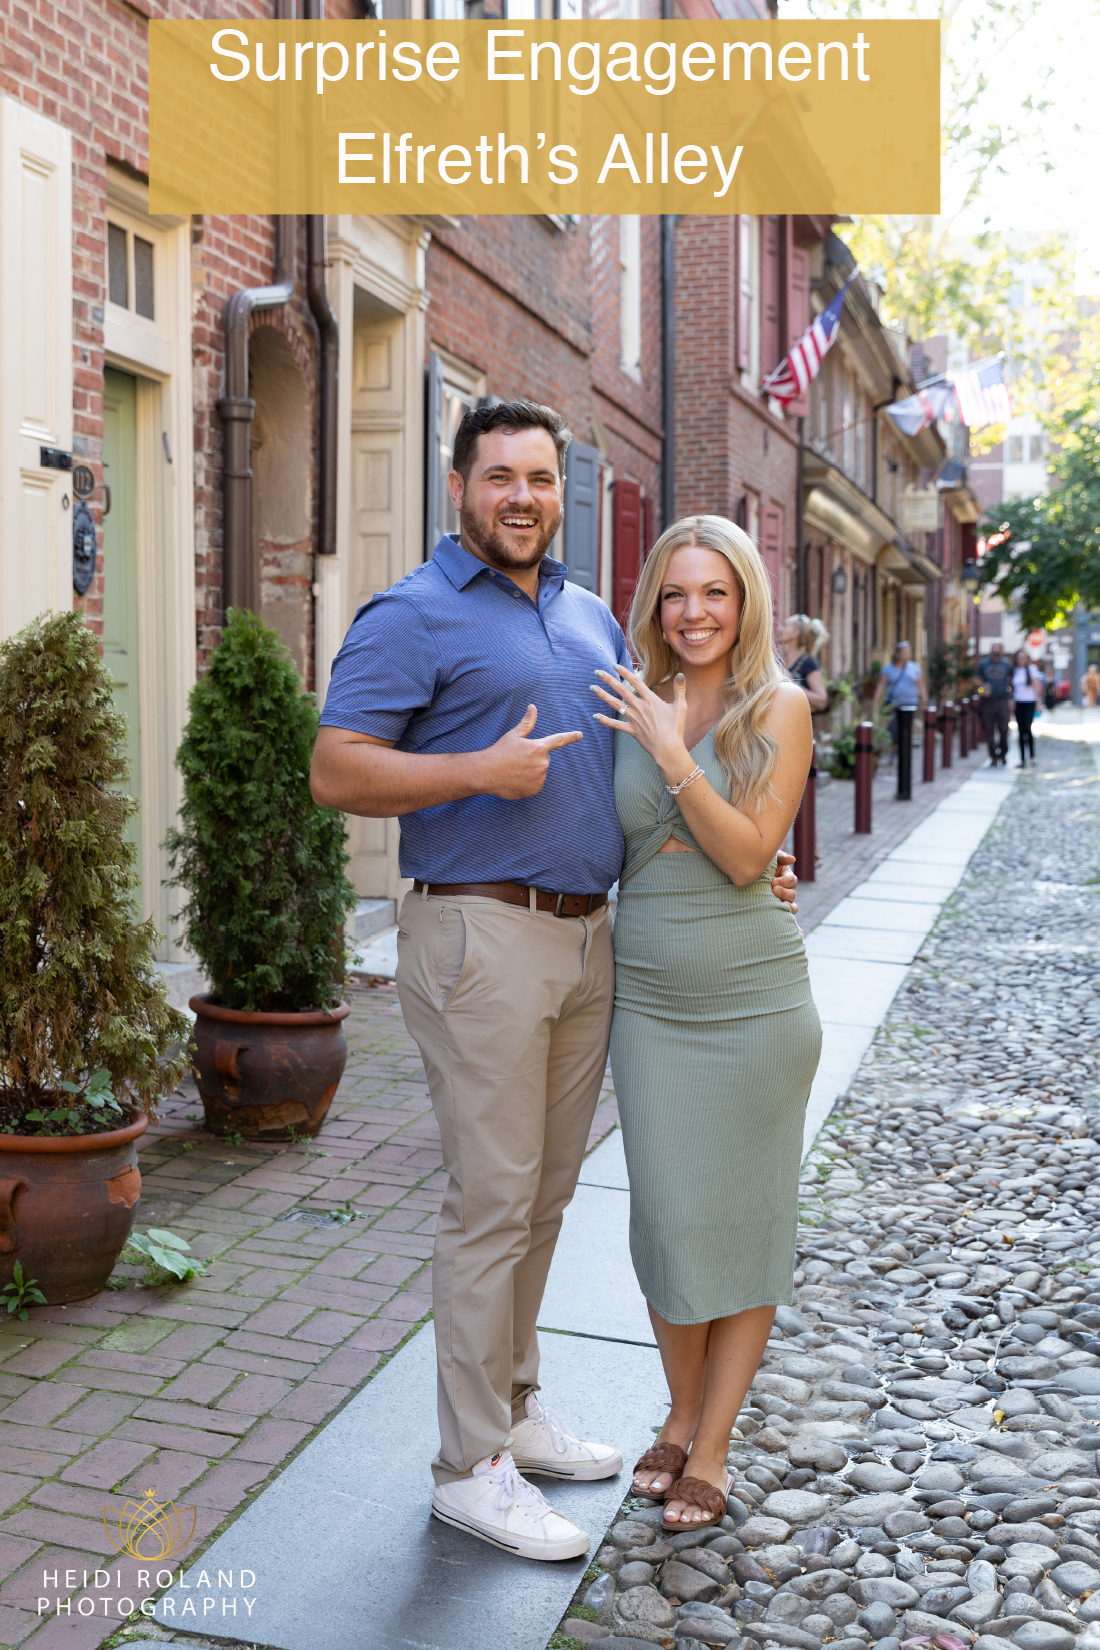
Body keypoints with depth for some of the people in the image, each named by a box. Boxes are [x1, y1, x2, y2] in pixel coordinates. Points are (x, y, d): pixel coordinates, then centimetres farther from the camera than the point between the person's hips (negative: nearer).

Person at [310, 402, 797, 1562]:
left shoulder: (593, 619, 18)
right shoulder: (413, 617, -5)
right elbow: (336, 772, -11)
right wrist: (481, 771, -21)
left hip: (588, 938, 7)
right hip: (482, 936, -7)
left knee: (545, 1196, 15)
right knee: (491, 1202, -2)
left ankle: (515, 1408, 31)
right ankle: (471, 1465, 12)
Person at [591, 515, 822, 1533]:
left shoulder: (778, 708, -4)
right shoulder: (631, 705, 4)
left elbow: (749, 853, -13)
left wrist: (671, 750, -18)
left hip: (756, 997, -2)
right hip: (648, 997, 3)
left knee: (746, 1216, 6)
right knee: (666, 1215, 8)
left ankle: (711, 1450, 21)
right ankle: (682, 1415, 30)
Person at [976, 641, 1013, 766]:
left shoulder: (1006, 664, 10)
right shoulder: (984, 664, 9)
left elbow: (1010, 681, 14)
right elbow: (978, 679, 13)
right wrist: (983, 687, -7)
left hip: (1002, 701, 0)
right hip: (988, 701, 0)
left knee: (1004, 729, -5)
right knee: (989, 731, -1)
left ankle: (1003, 754, 13)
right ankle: (993, 756, 7)